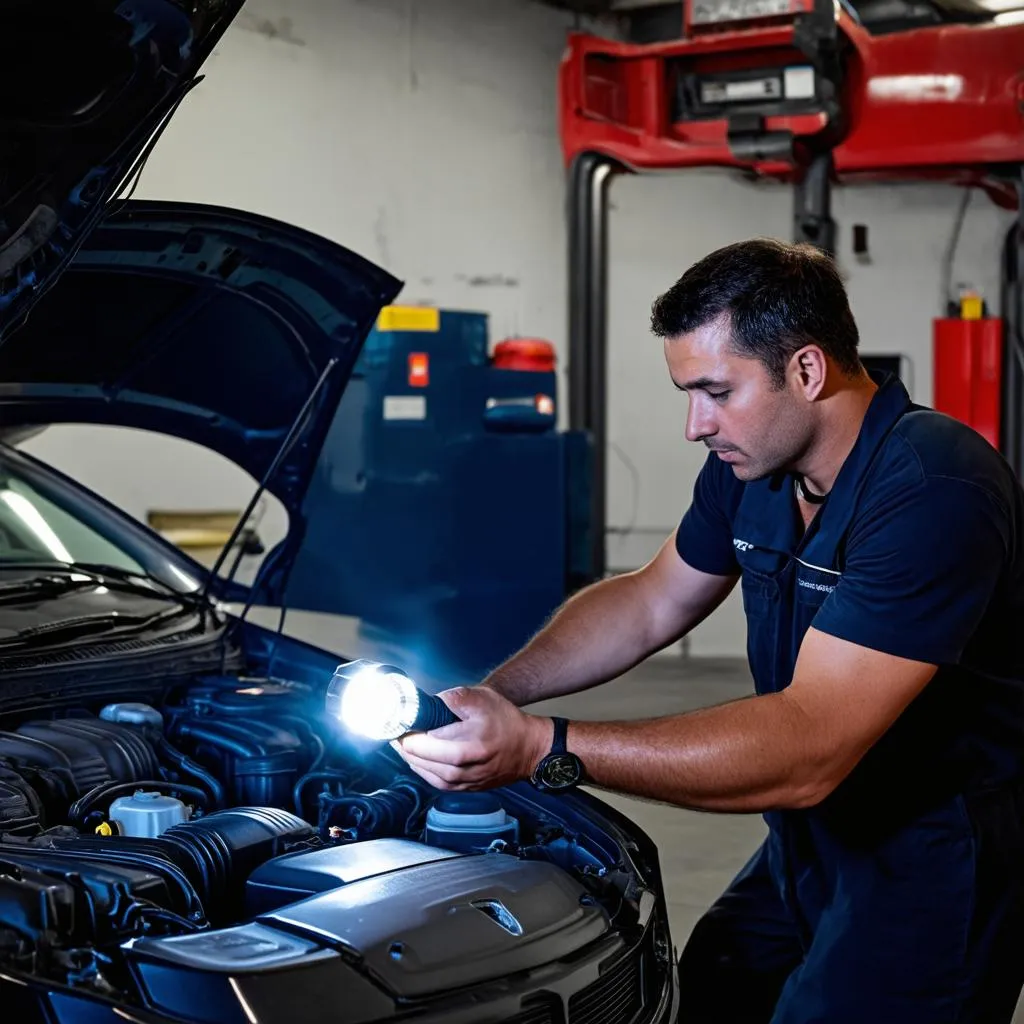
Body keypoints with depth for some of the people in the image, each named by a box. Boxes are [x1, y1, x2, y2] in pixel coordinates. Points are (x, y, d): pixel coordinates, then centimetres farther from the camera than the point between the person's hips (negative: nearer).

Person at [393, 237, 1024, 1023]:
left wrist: (541, 750, -38)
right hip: (813, 843, 8)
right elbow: (649, 605, 13)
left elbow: (808, 751, -35)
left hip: (934, 873, -8)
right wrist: (486, 695, -3)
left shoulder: (933, 493, -29)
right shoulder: (751, 465, -1)